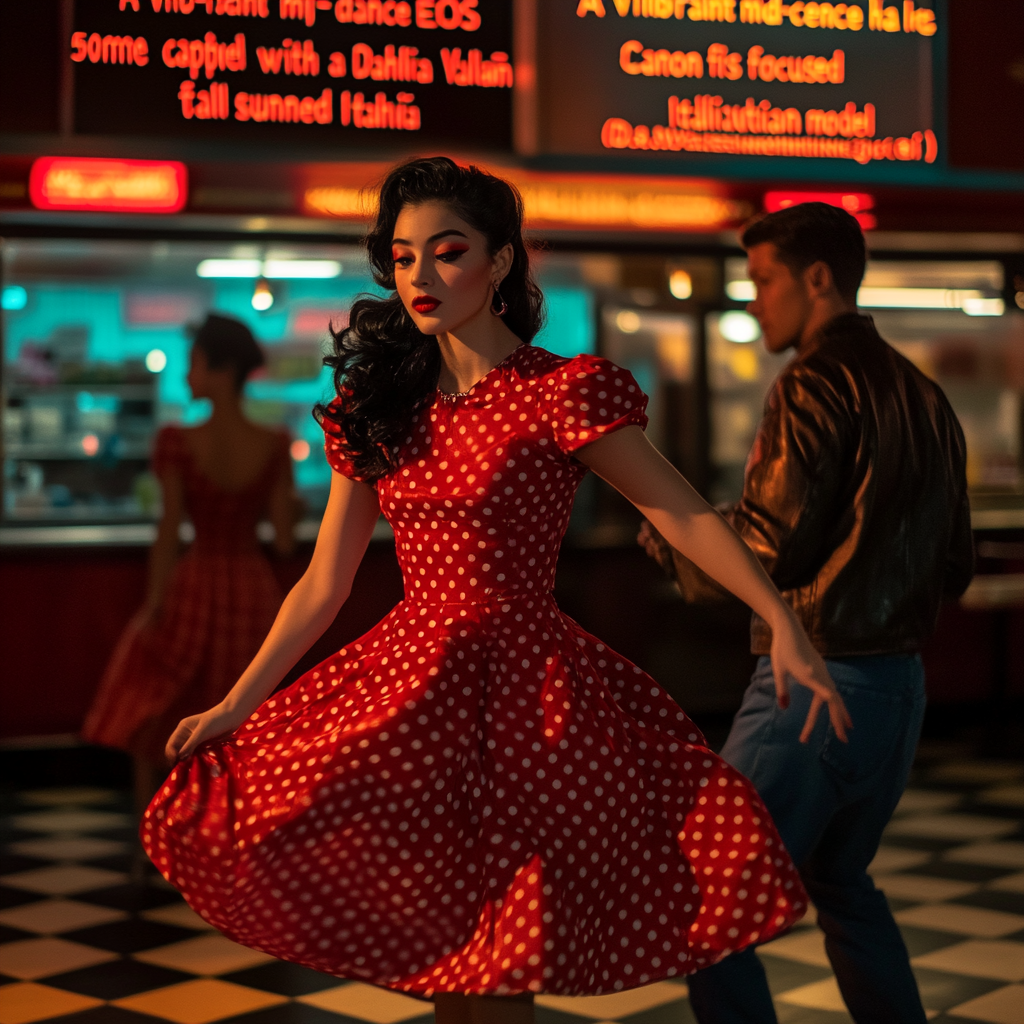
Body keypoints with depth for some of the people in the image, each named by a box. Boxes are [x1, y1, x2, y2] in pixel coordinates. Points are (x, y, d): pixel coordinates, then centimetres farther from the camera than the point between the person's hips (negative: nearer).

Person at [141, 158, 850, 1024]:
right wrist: (234, 706, 8)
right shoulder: (379, 405, 9)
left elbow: (686, 516, -10)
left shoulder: (560, 393, -7)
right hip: (408, 683, 5)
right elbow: (324, 583, 10)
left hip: (517, 684, -5)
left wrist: (785, 626, -22)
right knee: (433, 949, 9)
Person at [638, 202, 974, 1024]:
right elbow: (956, 567, 16)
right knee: (839, 878, 27)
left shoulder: (817, 384, -12)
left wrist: (666, 532, -1)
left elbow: (766, 547, -18)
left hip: (815, 685, -9)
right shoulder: (925, 397, 14)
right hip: (901, 684, 9)